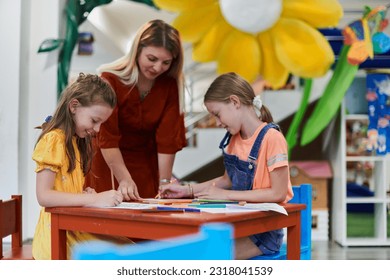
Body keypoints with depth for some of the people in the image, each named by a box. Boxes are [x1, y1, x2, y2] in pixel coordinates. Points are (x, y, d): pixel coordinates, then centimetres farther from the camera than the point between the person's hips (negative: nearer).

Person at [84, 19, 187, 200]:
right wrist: (125, 179, -31)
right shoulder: (110, 80, -18)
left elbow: (168, 139, -12)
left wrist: (164, 183, -18)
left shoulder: (170, 85, -10)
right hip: (108, 164, -2)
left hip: (146, 167, 3)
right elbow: (107, 139, -22)